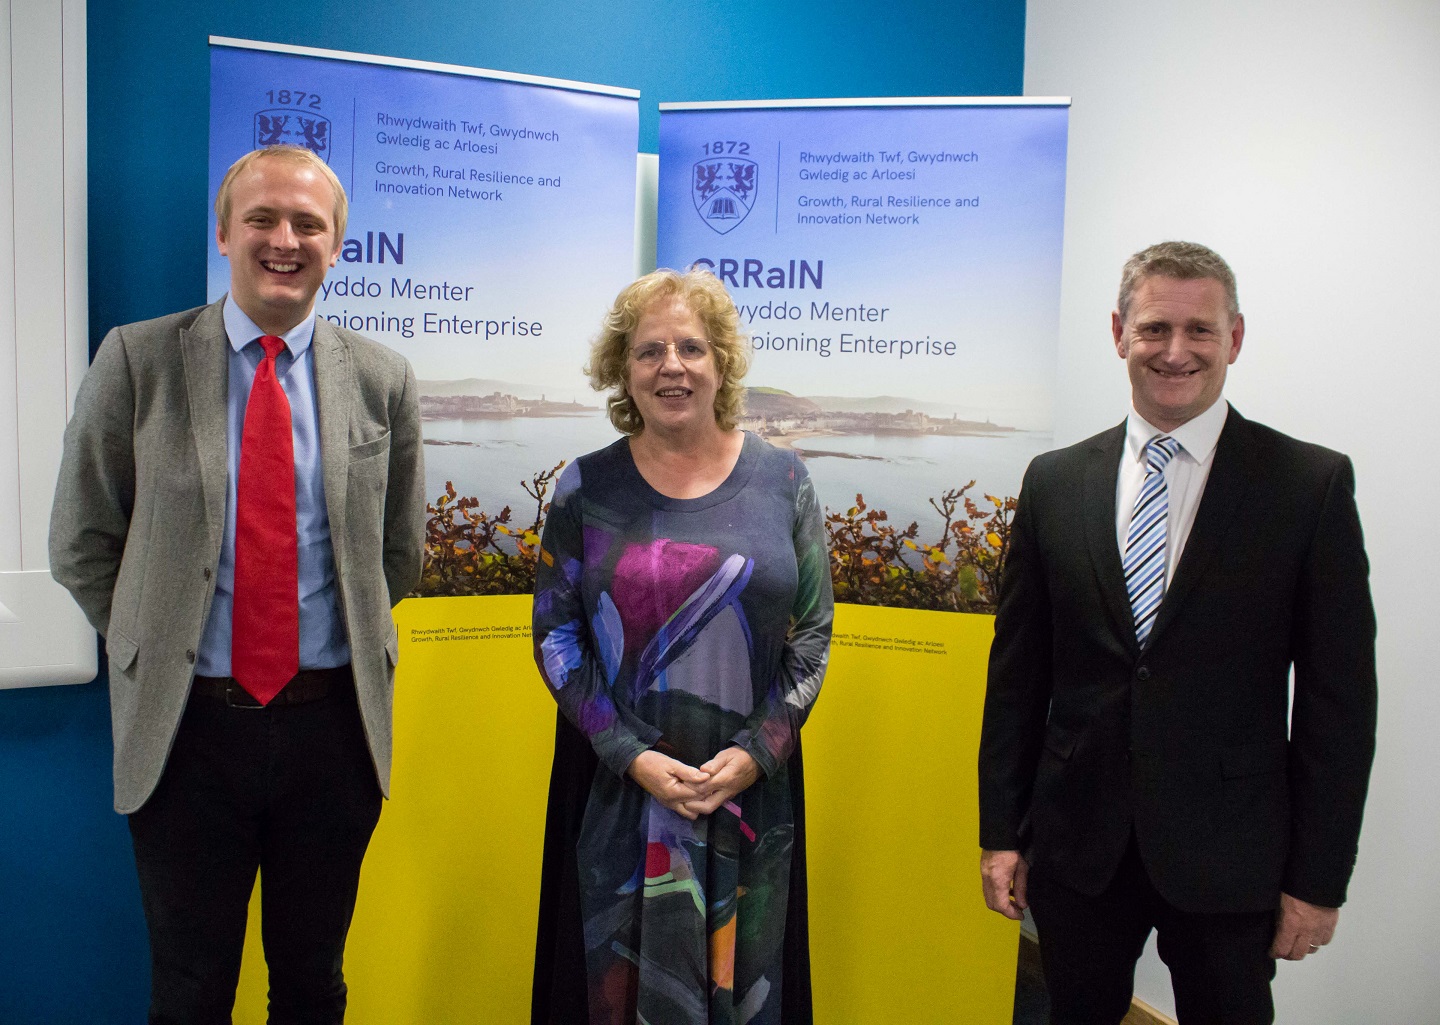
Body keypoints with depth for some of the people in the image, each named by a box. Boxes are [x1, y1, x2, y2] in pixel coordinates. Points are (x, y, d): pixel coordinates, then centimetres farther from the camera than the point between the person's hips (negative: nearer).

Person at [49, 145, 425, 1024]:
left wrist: (350, 646, 4)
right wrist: (157, 644, 1)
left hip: (333, 720, 1)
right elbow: (82, 545, 3)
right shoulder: (136, 360, -2)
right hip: (188, 724, -1)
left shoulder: (383, 378, 1)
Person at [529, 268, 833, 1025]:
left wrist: (756, 752, -9)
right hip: (617, 792, 0)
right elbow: (555, 635, -1)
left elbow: (813, 631, 1)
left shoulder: (781, 479, 0)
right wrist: (633, 756, -11)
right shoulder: (587, 488, -1)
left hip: (753, 791, 1)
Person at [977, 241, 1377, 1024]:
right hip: (1077, 845, 2)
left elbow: (1340, 696, -5)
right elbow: (1017, 673, 4)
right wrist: (1000, 832, 4)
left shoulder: (1312, 484, -6)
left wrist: (1319, 878, -5)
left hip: (1229, 855, -2)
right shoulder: (1055, 482, 1)